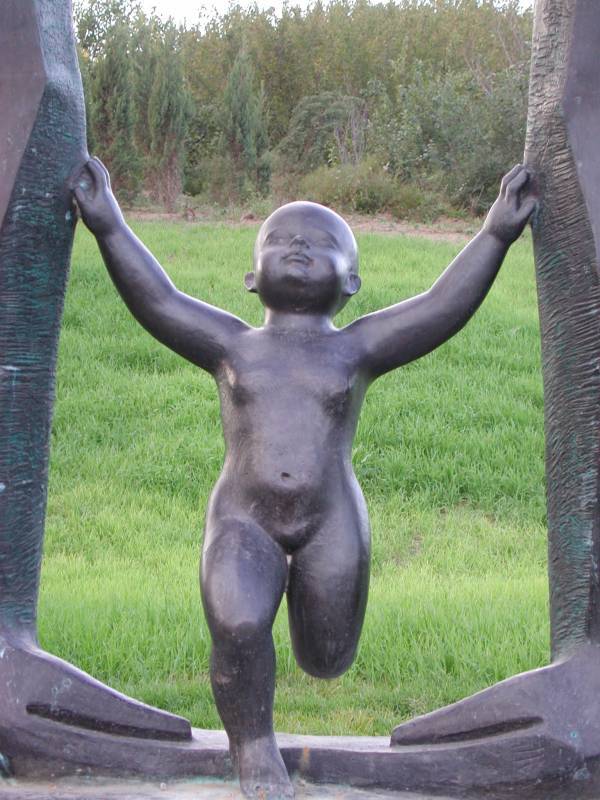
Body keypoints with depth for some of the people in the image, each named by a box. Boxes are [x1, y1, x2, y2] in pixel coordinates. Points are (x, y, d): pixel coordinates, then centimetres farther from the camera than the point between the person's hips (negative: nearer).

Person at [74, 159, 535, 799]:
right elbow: (157, 302, 5)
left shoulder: (355, 349, 8)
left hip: (331, 525, 1)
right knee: (238, 630, -26)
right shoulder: (233, 347, 11)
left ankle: (303, 585, 42)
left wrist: (495, 235, -6)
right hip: (243, 522, -1)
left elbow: (445, 307, 1)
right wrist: (109, 226, -2)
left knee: (325, 660, 9)